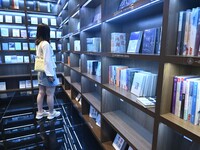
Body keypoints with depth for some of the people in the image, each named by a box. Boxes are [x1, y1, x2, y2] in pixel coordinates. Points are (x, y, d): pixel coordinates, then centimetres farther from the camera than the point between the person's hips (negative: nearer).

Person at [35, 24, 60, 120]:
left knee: (41, 93, 15)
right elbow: (47, 60, -21)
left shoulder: (38, 44, 11)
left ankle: (40, 112, 26)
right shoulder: (45, 44, -16)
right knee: (50, 94, 4)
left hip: (41, 71, 9)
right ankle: (51, 113, 18)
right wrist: (50, 74, -19)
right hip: (47, 71, -9)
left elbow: (39, 58, 15)